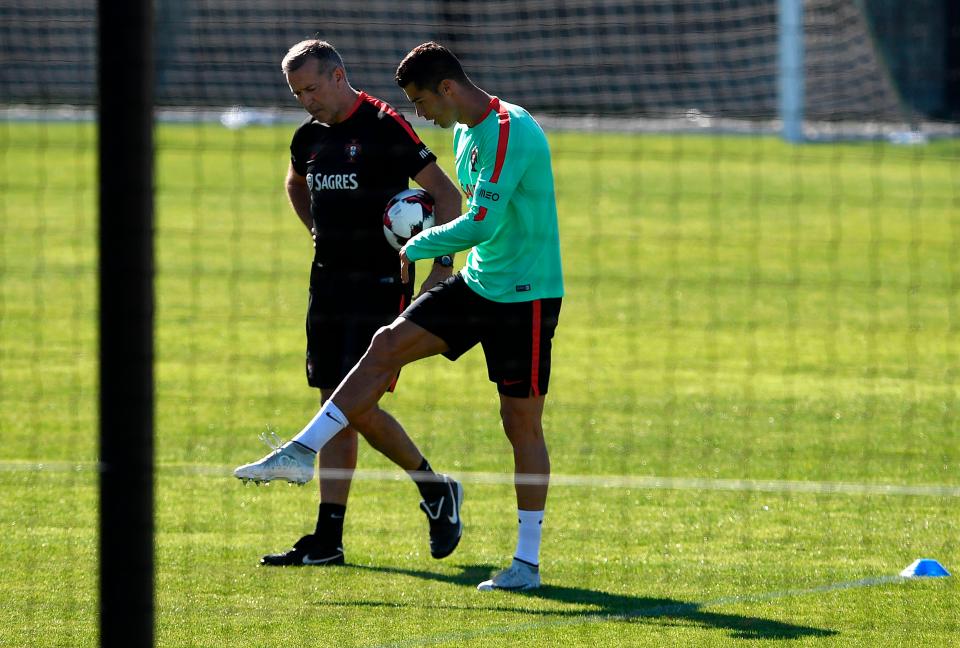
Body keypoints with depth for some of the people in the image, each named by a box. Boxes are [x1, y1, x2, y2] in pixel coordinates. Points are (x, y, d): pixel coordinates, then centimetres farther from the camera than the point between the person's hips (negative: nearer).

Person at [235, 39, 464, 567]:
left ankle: (435, 492, 9)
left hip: (378, 285, -7)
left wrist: (441, 267, -15)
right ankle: (327, 541, 5)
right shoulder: (309, 137, 9)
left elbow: (446, 195, -10)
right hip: (328, 281, 7)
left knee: (358, 404, -13)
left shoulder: (385, 127, -11)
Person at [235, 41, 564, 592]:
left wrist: (418, 247, -11)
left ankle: (528, 562, 2)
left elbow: (480, 225, -27)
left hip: (526, 296, -9)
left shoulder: (510, 132, -22)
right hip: (477, 284, 9)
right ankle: (302, 453, 4)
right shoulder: (465, 130, 10)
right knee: (388, 346, 0)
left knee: (522, 422, -4)